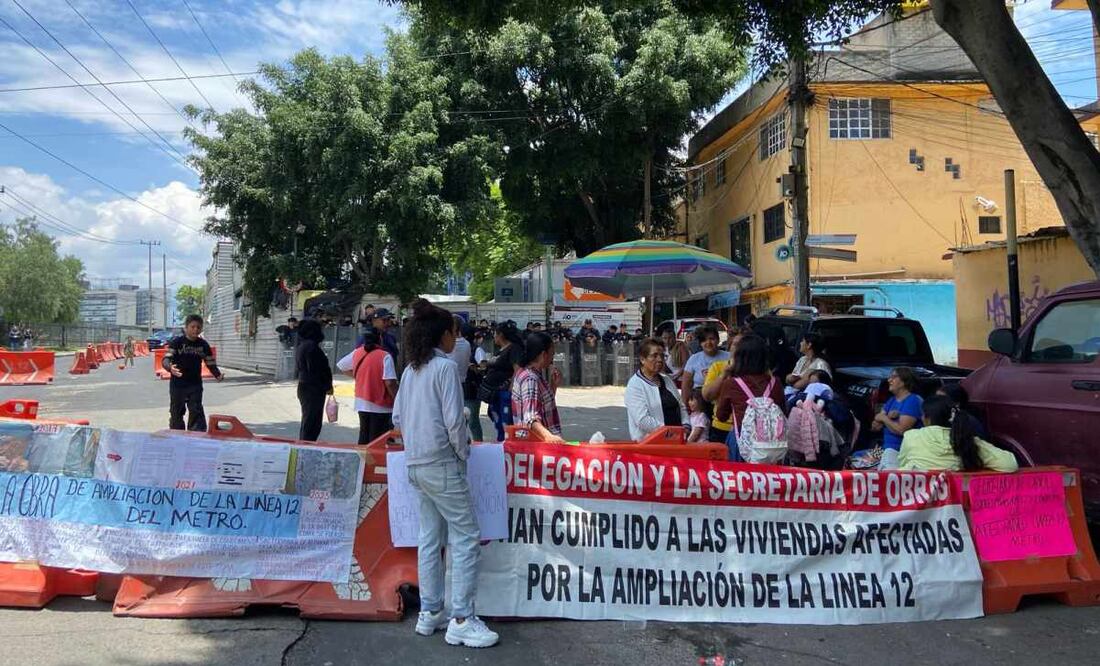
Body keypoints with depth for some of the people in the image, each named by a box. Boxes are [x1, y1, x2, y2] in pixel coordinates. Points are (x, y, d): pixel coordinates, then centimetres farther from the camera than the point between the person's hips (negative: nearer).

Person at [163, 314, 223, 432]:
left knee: (196, 413, -5)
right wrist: (170, 367, -37)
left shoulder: (204, 345, 3)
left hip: (195, 385, 1)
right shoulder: (176, 342, -6)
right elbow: (166, 359, -14)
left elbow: (211, 363, 7)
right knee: (176, 413, 10)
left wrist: (218, 375, -12)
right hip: (177, 385, -1)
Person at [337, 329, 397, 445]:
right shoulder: (385, 356, -15)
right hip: (380, 405, -5)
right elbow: (390, 383, -21)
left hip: (361, 402, 5)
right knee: (376, 441, 1)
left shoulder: (357, 353, 3)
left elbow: (340, 366, 17)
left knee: (363, 436, 17)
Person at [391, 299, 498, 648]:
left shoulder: (411, 369, 9)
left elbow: (398, 417, 12)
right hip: (442, 464, -8)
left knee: (430, 537, 14)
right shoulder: (446, 367, -13)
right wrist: (464, 452, -4)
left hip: (415, 464, 8)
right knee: (465, 539, -1)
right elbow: (454, 421, -17)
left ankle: (429, 613, 21)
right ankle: (461, 620, 0)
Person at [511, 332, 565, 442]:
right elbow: (531, 418, -31)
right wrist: (548, 436, -48)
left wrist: (554, 385, 9)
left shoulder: (524, 373, 11)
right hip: (537, 441, -10)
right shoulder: (530, 379, -18)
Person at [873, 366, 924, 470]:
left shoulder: (913, 401, -8)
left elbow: (901, 430, -18)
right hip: (887, 449, 8)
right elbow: (875, 427, 10)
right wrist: (888, 417, -8)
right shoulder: (891, 400, 16)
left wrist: (884, 418, -2)